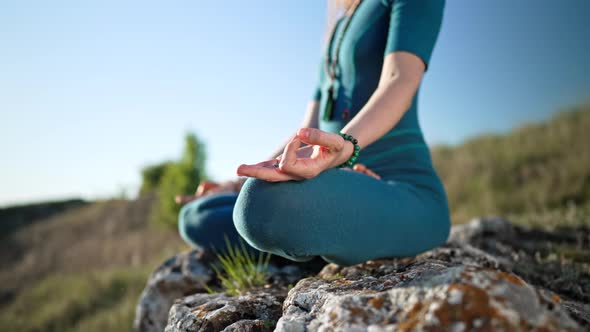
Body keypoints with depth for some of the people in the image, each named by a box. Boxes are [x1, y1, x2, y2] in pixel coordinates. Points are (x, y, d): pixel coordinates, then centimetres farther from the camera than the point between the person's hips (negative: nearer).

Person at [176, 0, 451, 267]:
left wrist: (344, 147, -37)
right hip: (348, 198, 8)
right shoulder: (339, 32, 24)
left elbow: (402, 82, -17)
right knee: (195, 218, 1)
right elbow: (309, 129, 20)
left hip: (406, 199, -8)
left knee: (267, 207, -37)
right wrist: (240, 185, 20)